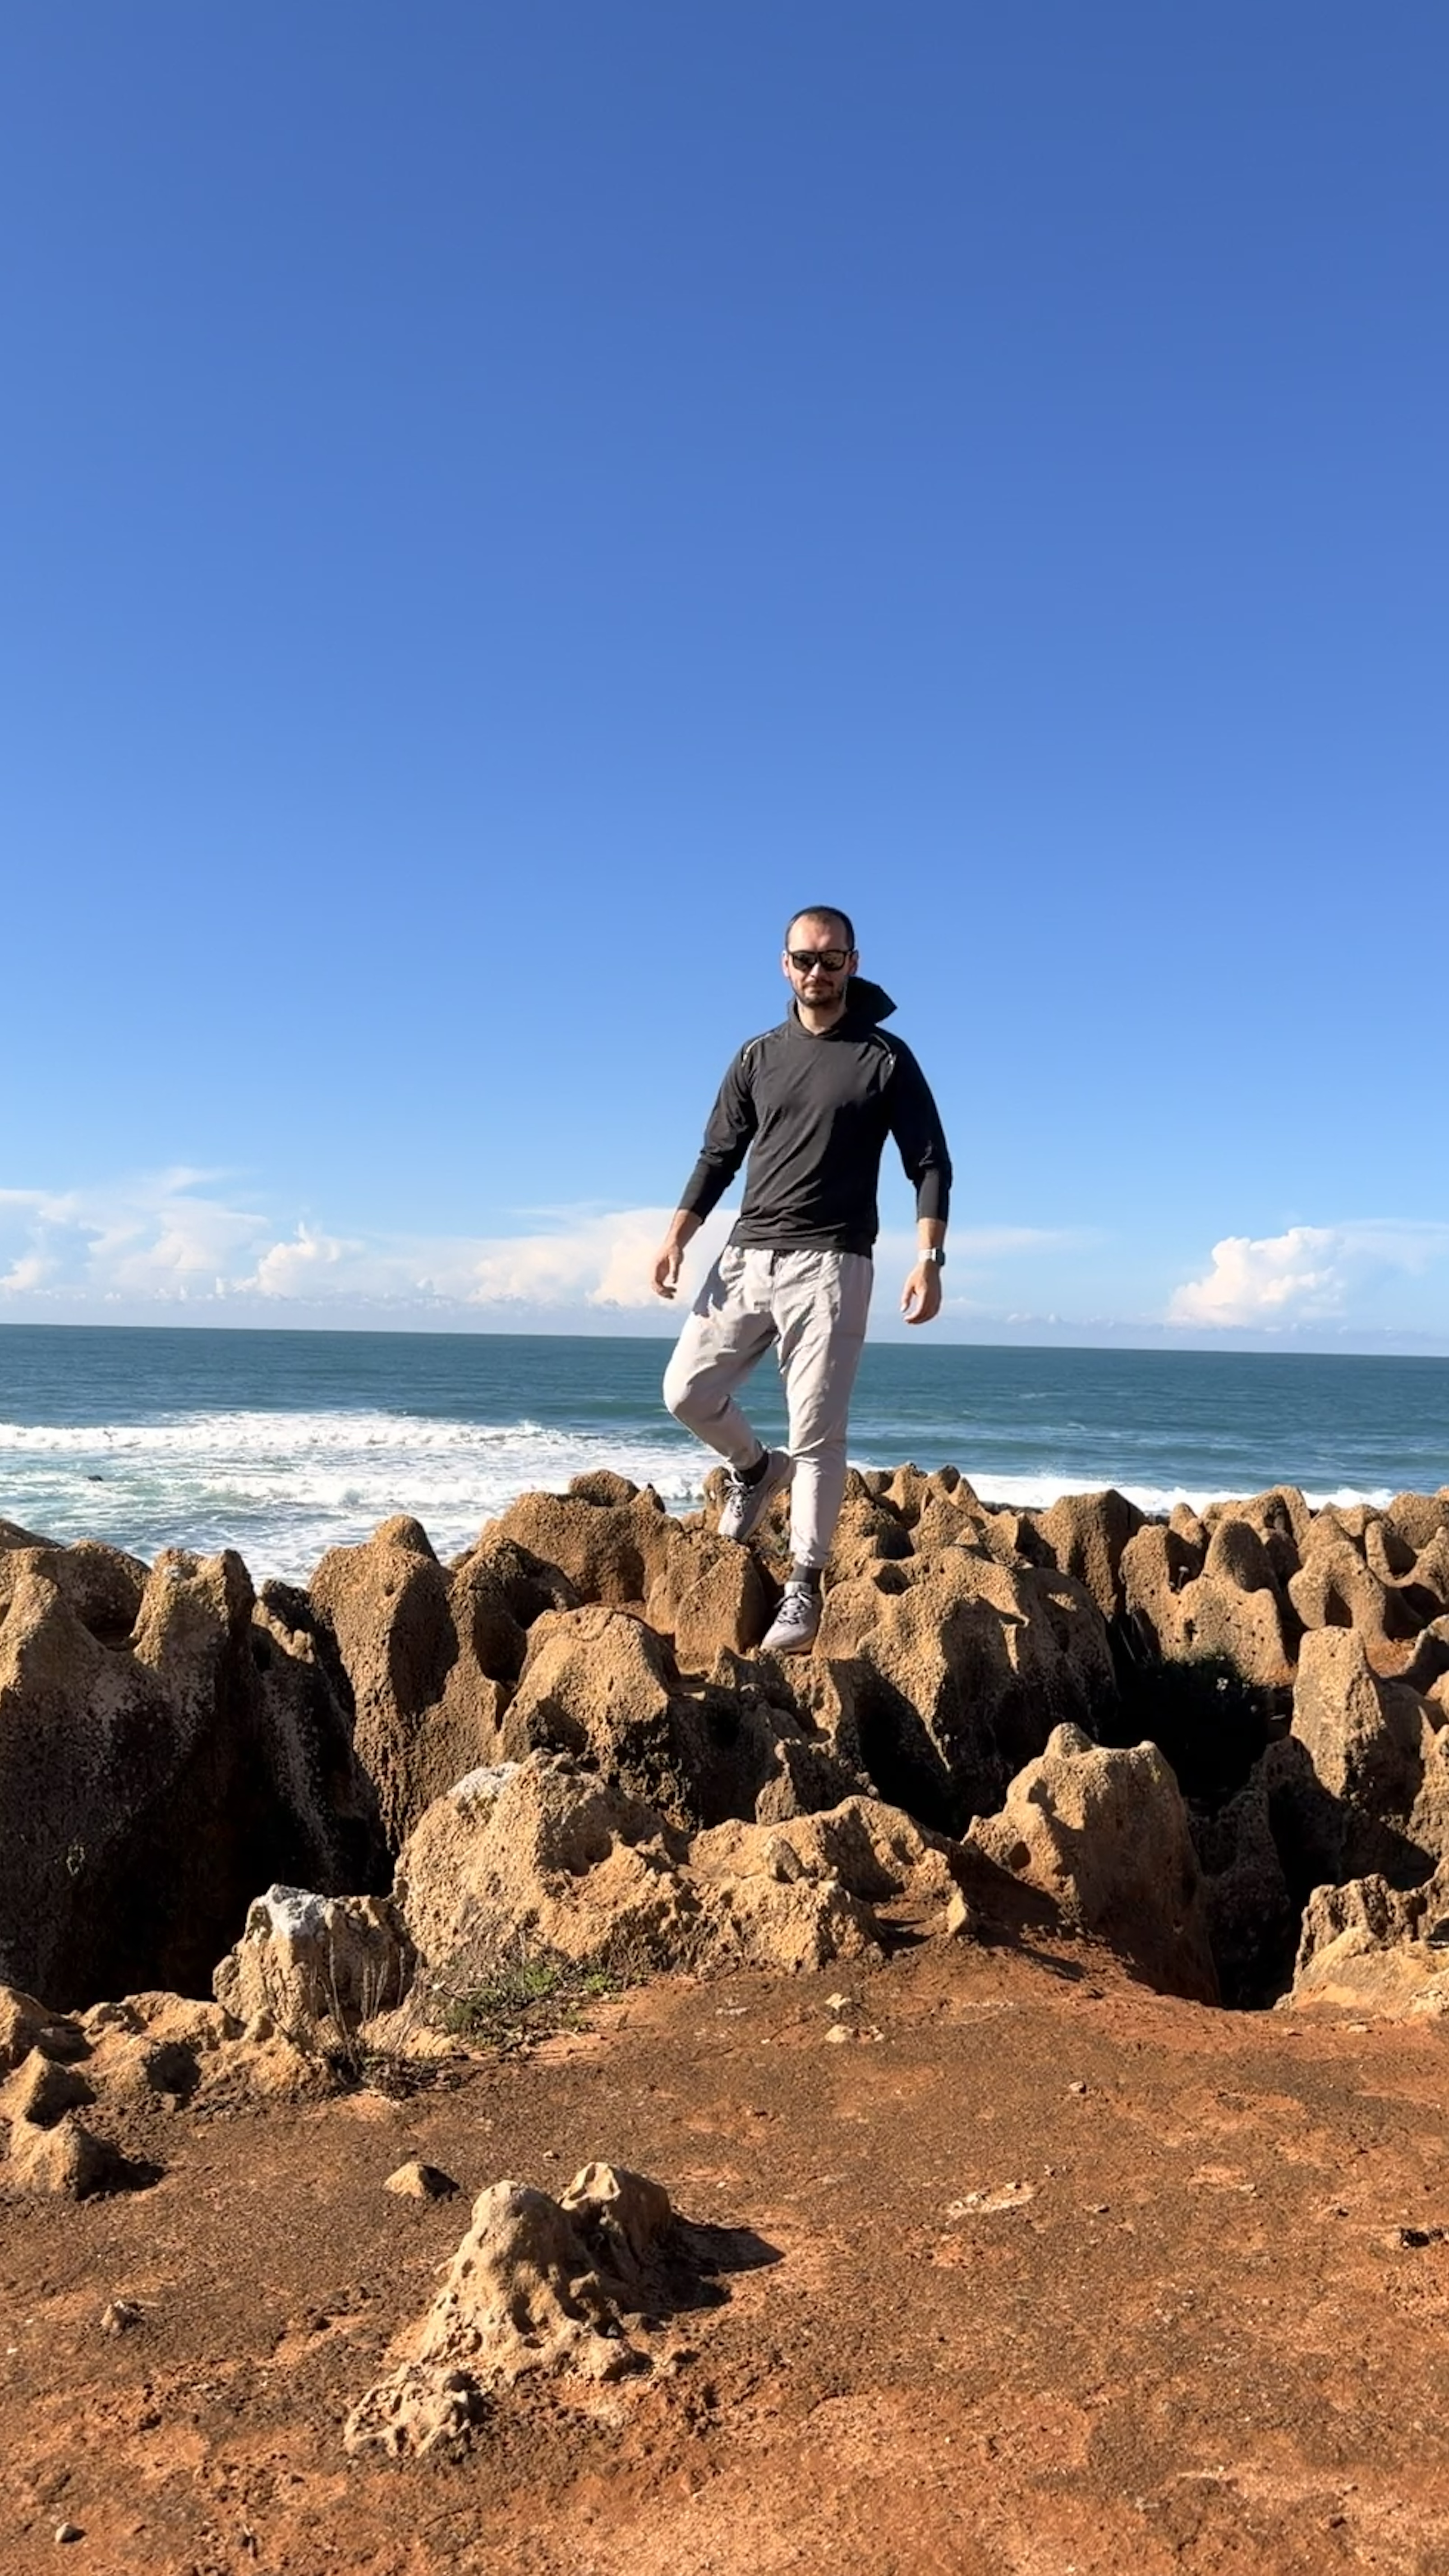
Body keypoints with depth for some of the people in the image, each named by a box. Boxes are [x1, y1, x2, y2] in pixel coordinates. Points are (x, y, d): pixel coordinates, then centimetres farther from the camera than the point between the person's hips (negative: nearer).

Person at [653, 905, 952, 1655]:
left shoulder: (886, 1059, 0)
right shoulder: (758, 1057, 12)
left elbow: (930, 1165, -1)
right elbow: (720, 1154, 14)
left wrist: (929, 1259, -13)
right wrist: (677, 1235, 2)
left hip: (829, 1264, -4)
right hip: (745, 1256, 5)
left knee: (816, 1435, -5)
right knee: (687, 1390, 1)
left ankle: (804, 1590, 4)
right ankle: (756, 1468, 31)